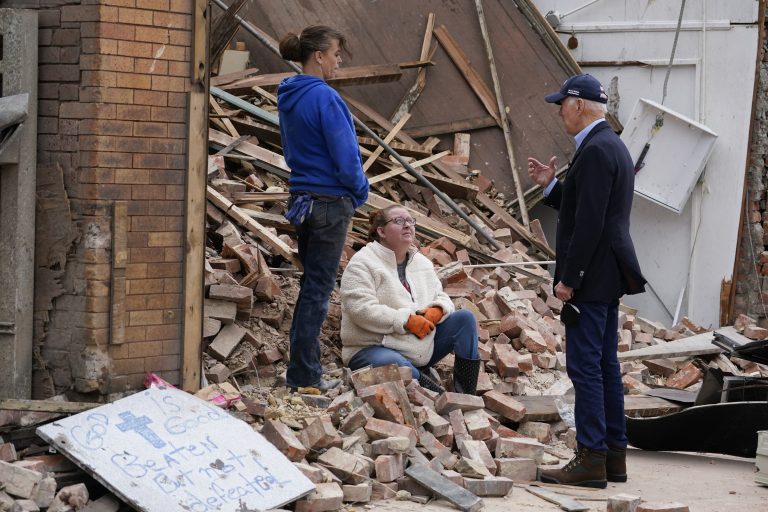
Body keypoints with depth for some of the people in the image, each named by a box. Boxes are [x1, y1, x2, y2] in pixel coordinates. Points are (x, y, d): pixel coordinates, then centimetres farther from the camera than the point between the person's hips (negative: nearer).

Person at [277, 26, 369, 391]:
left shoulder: (288, 98, 9)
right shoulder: (324, 97, -18)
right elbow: (345, 155, -18)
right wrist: (360, 191, 0)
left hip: (302, 199, 8)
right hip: (331, 203, -8)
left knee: (311, 284, 16)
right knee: (319, 289, -1)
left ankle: (304, 369, 21)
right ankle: (304, 375, 3)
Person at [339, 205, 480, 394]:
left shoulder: (423, 263, 15)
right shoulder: (363, 263, -9)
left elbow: (441, 298, 19)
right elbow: (362, 310, -20)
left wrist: (436, 311, -7)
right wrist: (407, 320, -25)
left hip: (421, 348, 8)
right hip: (373, 349, -8)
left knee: (465, 318, -4)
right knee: (394, 364, -42)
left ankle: (467, 397, -10)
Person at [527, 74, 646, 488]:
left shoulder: (595, 151, -17)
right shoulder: (611, 145, 16)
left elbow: (589, 222, -22)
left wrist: (569, 279, -19)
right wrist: (550, 185, 10)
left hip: (592, 278, -11)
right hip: (607, 278, 11)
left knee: (585, 366, -8)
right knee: (604, 366, 12)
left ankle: (591, 460, -7)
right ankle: (613, 457, 16)